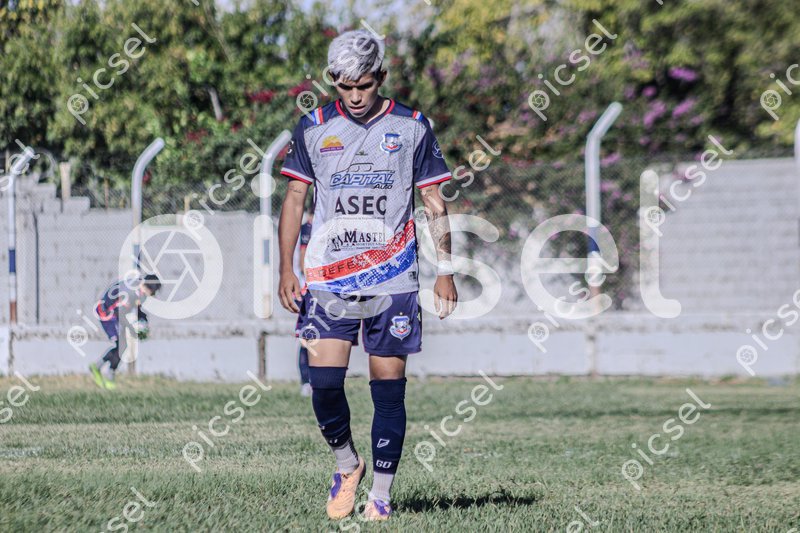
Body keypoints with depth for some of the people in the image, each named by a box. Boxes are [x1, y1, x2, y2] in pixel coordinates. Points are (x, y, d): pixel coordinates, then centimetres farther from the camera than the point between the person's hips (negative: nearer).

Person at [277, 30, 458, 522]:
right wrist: (286, 269, 4)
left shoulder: (412, 127, 3)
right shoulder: (314, 128, 6)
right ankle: (346, 463, 17)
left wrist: (445, 272, 2)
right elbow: (295, 199, 11)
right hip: (328, 278, 1)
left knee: (389, 386, -1)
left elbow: (434, 203, 7)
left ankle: (382, 491, 6)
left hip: (393, 281, -1)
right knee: (324, 382, -8)